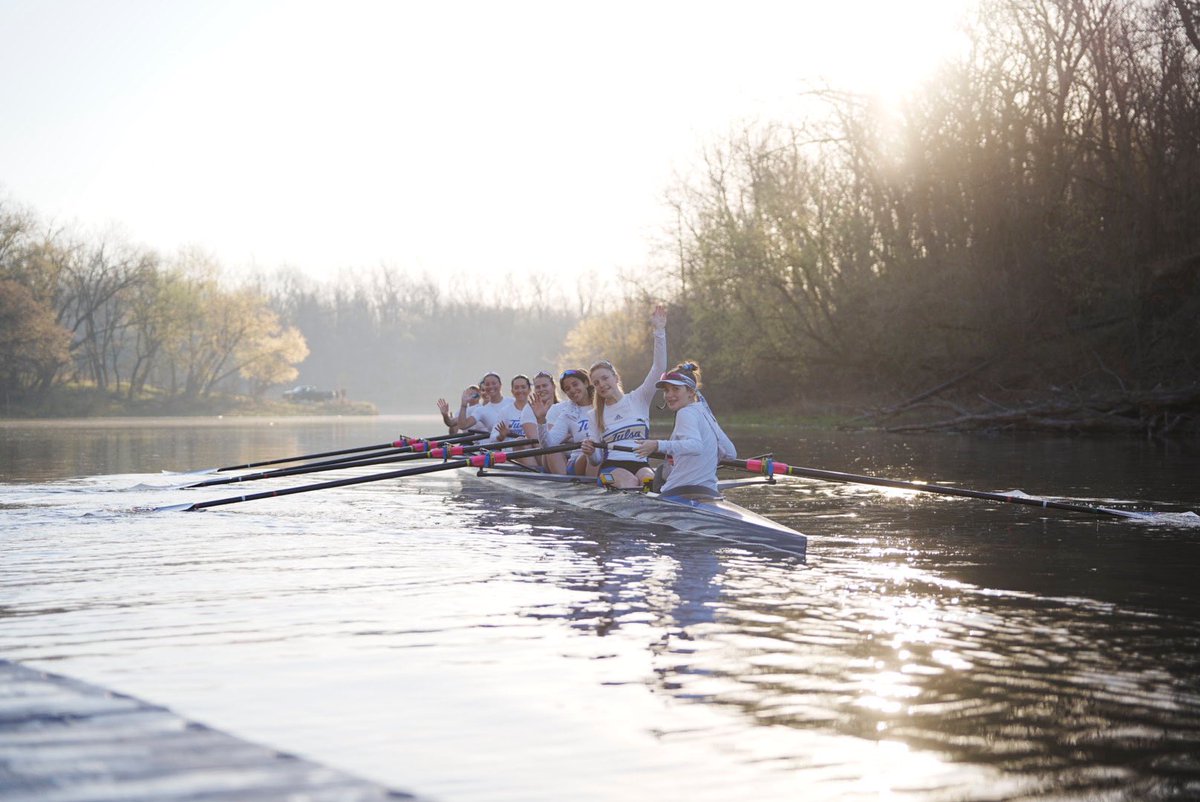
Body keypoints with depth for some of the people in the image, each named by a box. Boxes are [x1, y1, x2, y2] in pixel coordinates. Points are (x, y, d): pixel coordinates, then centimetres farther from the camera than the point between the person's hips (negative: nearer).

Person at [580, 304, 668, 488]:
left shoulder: (638, 399, 13)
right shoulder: (595, 415, 17)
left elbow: (659, 368, 0)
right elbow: (597, 459, 14)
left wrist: (659, 331, -8)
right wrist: (590, 453, -12)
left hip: (640, 464, 0)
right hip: (611, 467, 0)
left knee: (649, 480, -36)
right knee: (629, 483, -36)